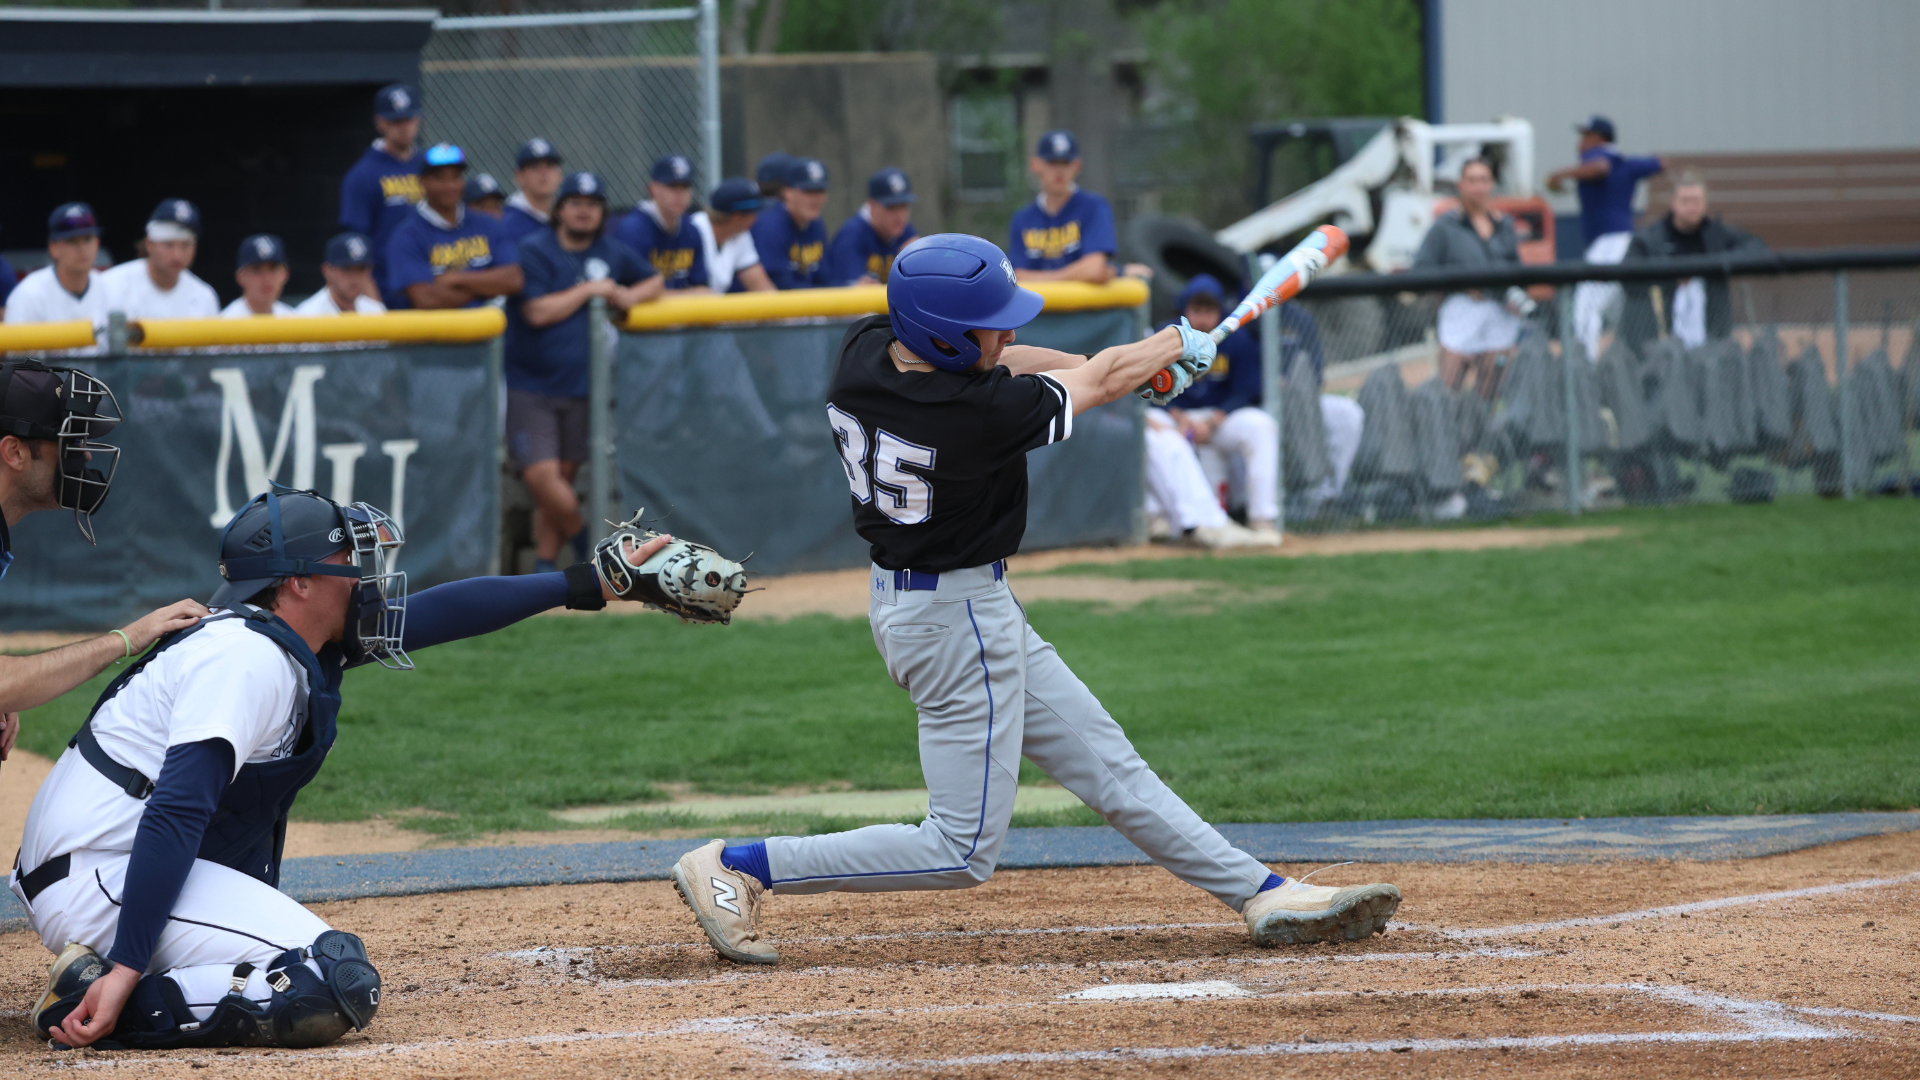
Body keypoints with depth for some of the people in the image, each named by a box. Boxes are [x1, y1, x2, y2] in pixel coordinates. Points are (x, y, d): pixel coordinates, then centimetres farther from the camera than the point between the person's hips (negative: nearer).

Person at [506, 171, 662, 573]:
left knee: (564, 477, 3)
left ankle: (544, 566, 11)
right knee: (541, 475, -16)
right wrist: (589, 289, -12)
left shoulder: (612, 253, 10)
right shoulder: (534, 251, -8)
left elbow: (655, 281, 23)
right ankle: (588, 543, 3)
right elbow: (537, 312, -19)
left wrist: (630, 295, 0)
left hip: (578, 388, 5)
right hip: (529, 386, -5)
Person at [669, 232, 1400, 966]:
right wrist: (1177, 344, 8)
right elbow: (1098, 382, -12)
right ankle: (736, 868, -1)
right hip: (958, 621, -10)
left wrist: (1139, 366, 8)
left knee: (1105, 760, 14)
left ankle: (1263, 894, 20)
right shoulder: (984, 413, -30)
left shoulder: (864, 349, -9)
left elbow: (990, 364, 9)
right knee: (962, 853, -1)